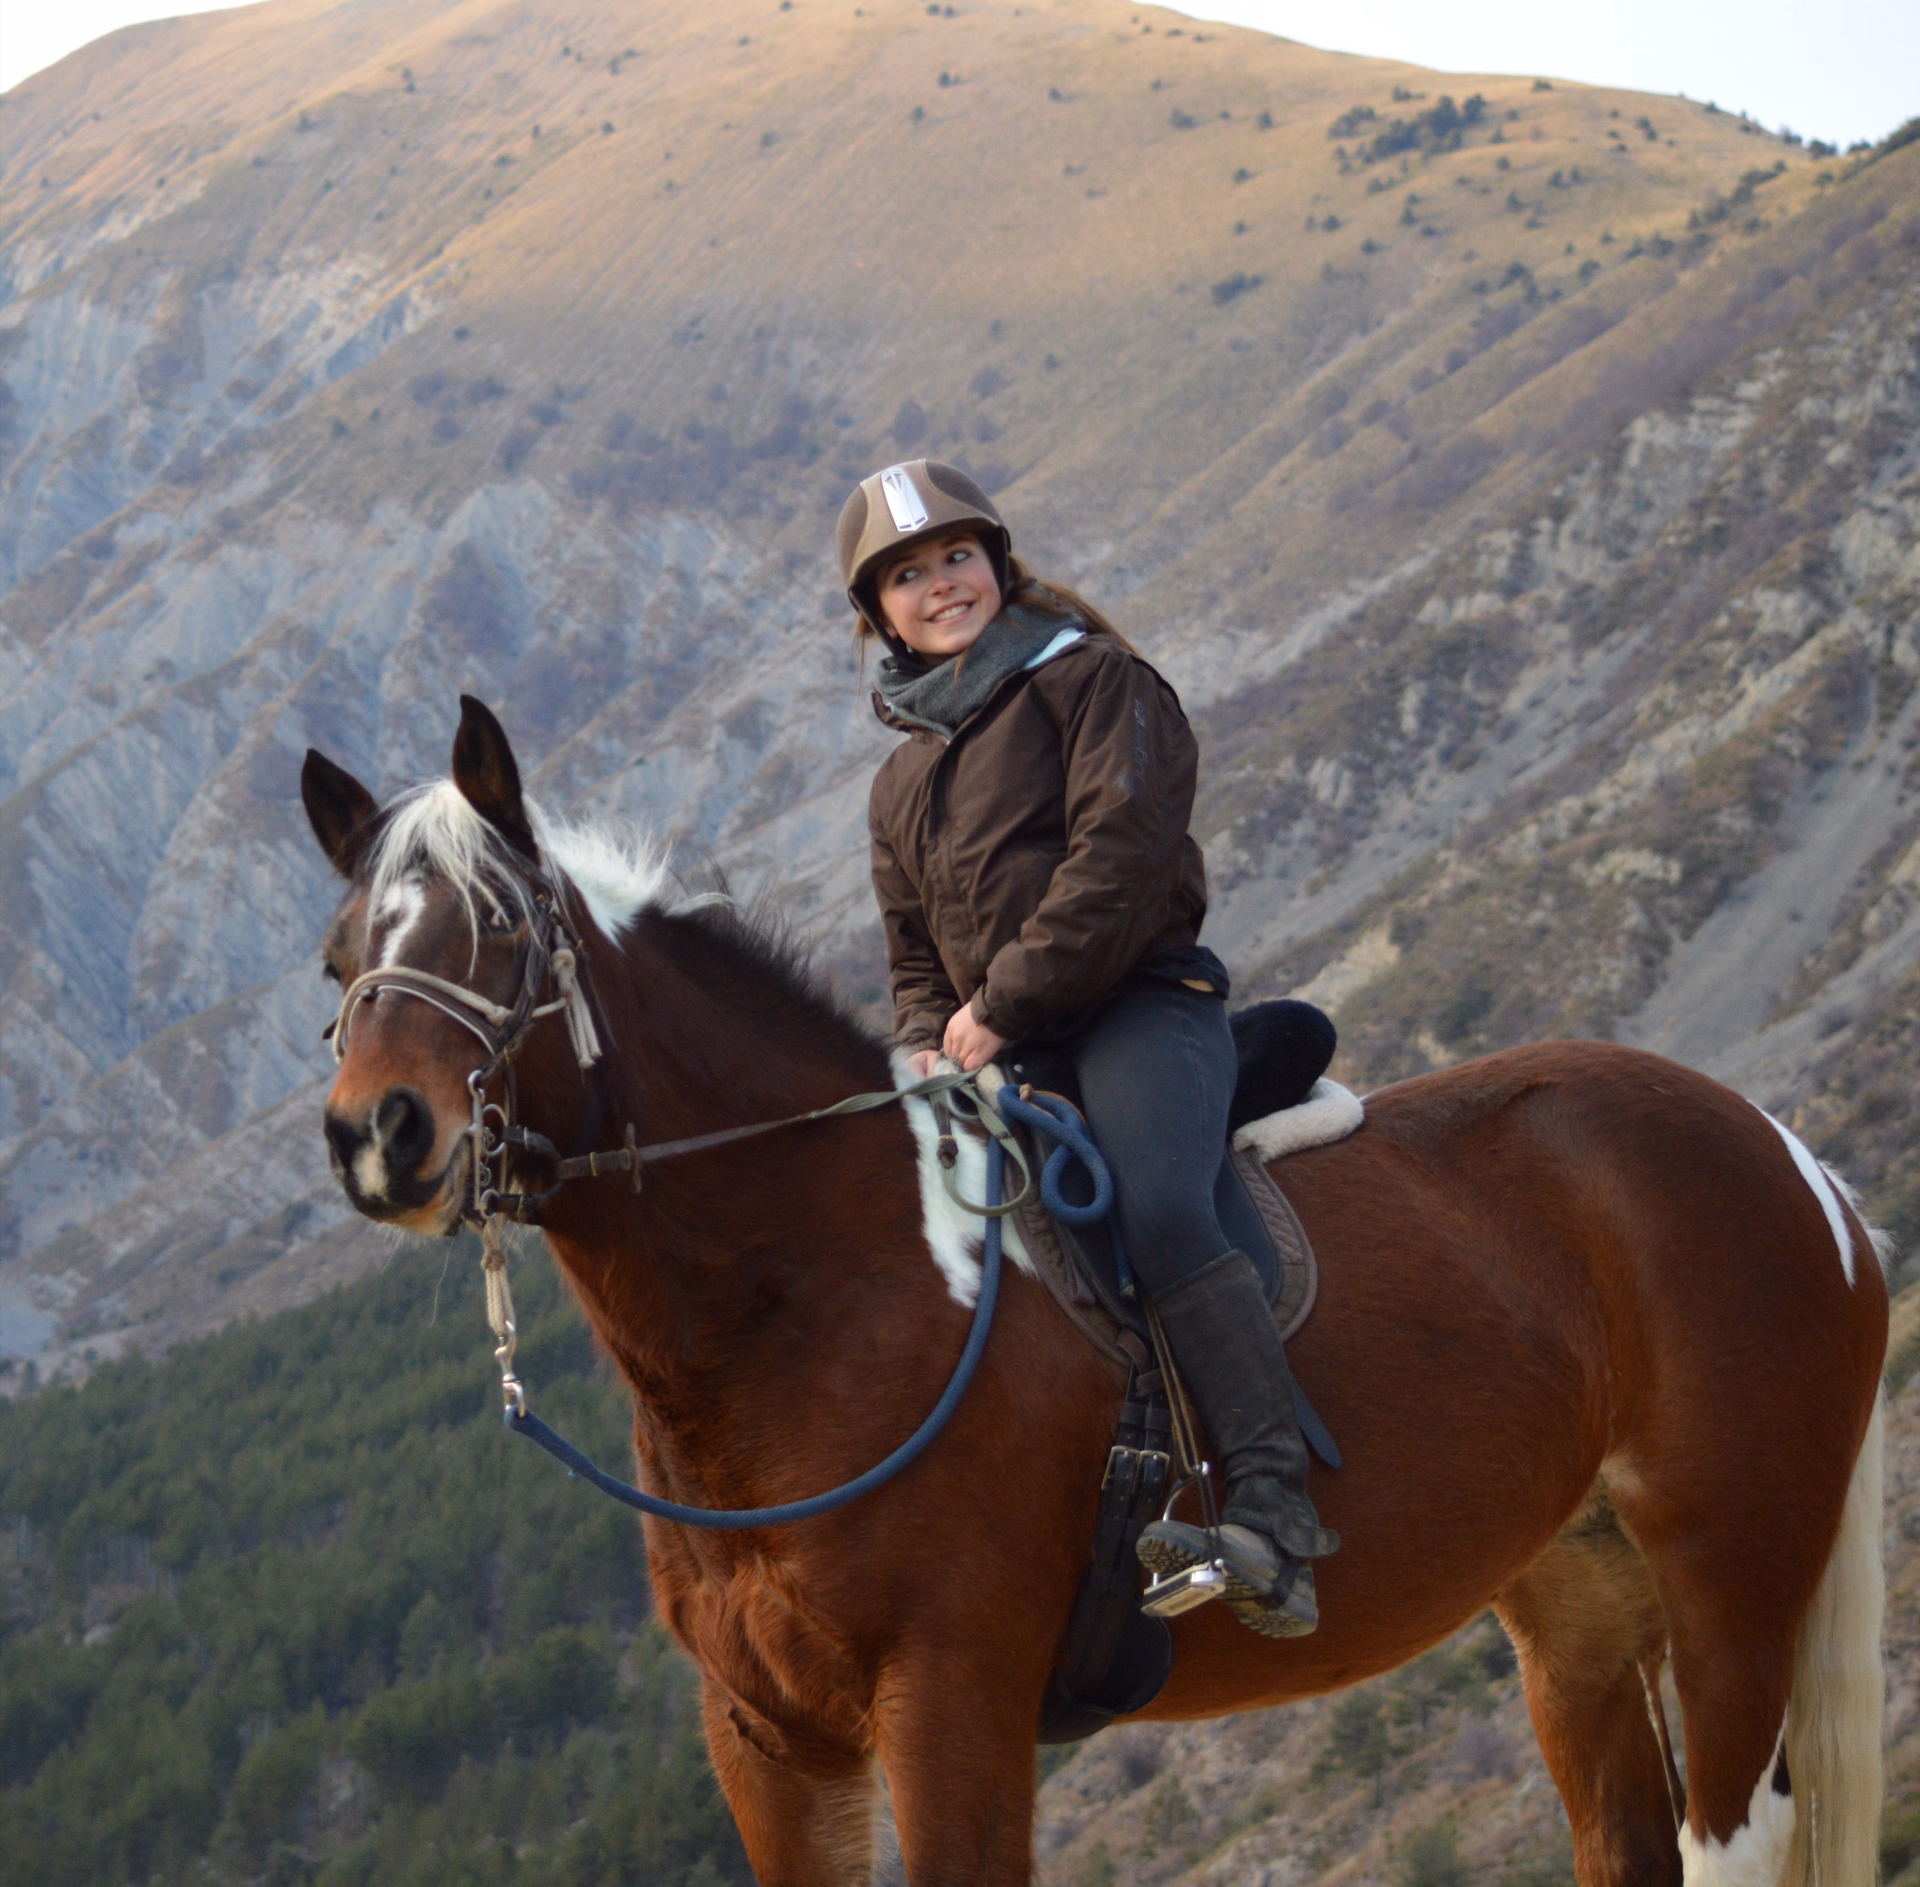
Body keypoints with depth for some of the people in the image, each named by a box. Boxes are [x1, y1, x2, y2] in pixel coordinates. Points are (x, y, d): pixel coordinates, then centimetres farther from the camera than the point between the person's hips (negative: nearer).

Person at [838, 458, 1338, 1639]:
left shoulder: (1094, 682, 4)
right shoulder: (903, 785, 25)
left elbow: (1120, 858, -10)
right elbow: (915, 962, 29)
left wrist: (1003, 1007, -13)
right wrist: (930, 1048, 5)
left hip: (1142, 1008, -8)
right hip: (1003, 1056, 8)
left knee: (1161, 1213, -32)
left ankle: (1275, 1515, -41)